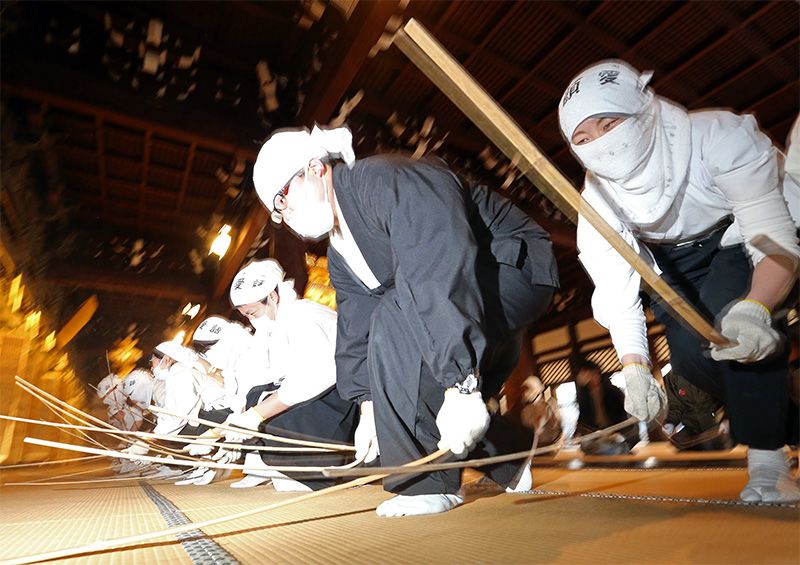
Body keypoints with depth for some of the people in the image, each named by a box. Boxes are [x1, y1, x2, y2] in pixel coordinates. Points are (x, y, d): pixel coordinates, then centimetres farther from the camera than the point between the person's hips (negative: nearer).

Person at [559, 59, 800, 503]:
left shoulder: (721, 138, -32)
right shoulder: (597, 199, -22)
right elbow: (614, 287, -23)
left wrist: (753, 308, -53)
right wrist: (634, 367, -32)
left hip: (741, 238, -2)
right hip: (673, 263, 3)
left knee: (730, 307, -32)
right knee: (691, 353, -18)